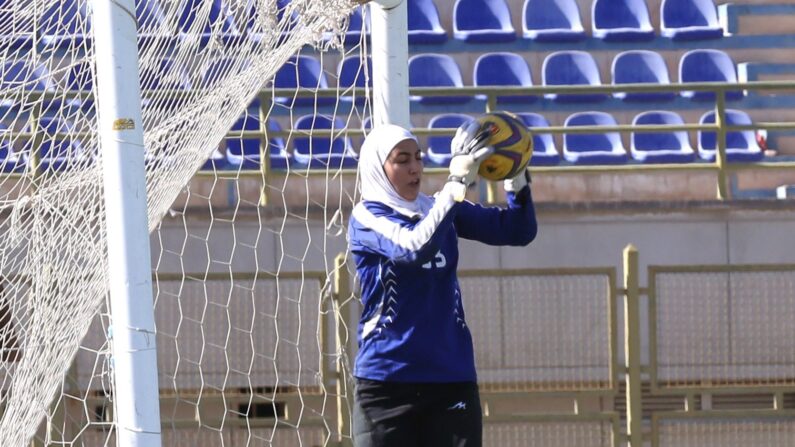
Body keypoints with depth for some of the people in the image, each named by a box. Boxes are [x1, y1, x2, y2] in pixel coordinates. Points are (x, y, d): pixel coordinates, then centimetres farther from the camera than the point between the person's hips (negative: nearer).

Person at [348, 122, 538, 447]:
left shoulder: (439, 209, 10)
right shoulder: (366, 217, -4)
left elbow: (518, 231, 5)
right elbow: (415, 246, -24)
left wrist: (517, 176, -13)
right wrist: (458, 181, -29)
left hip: (452, 378, 4)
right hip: (386, 382, -4)